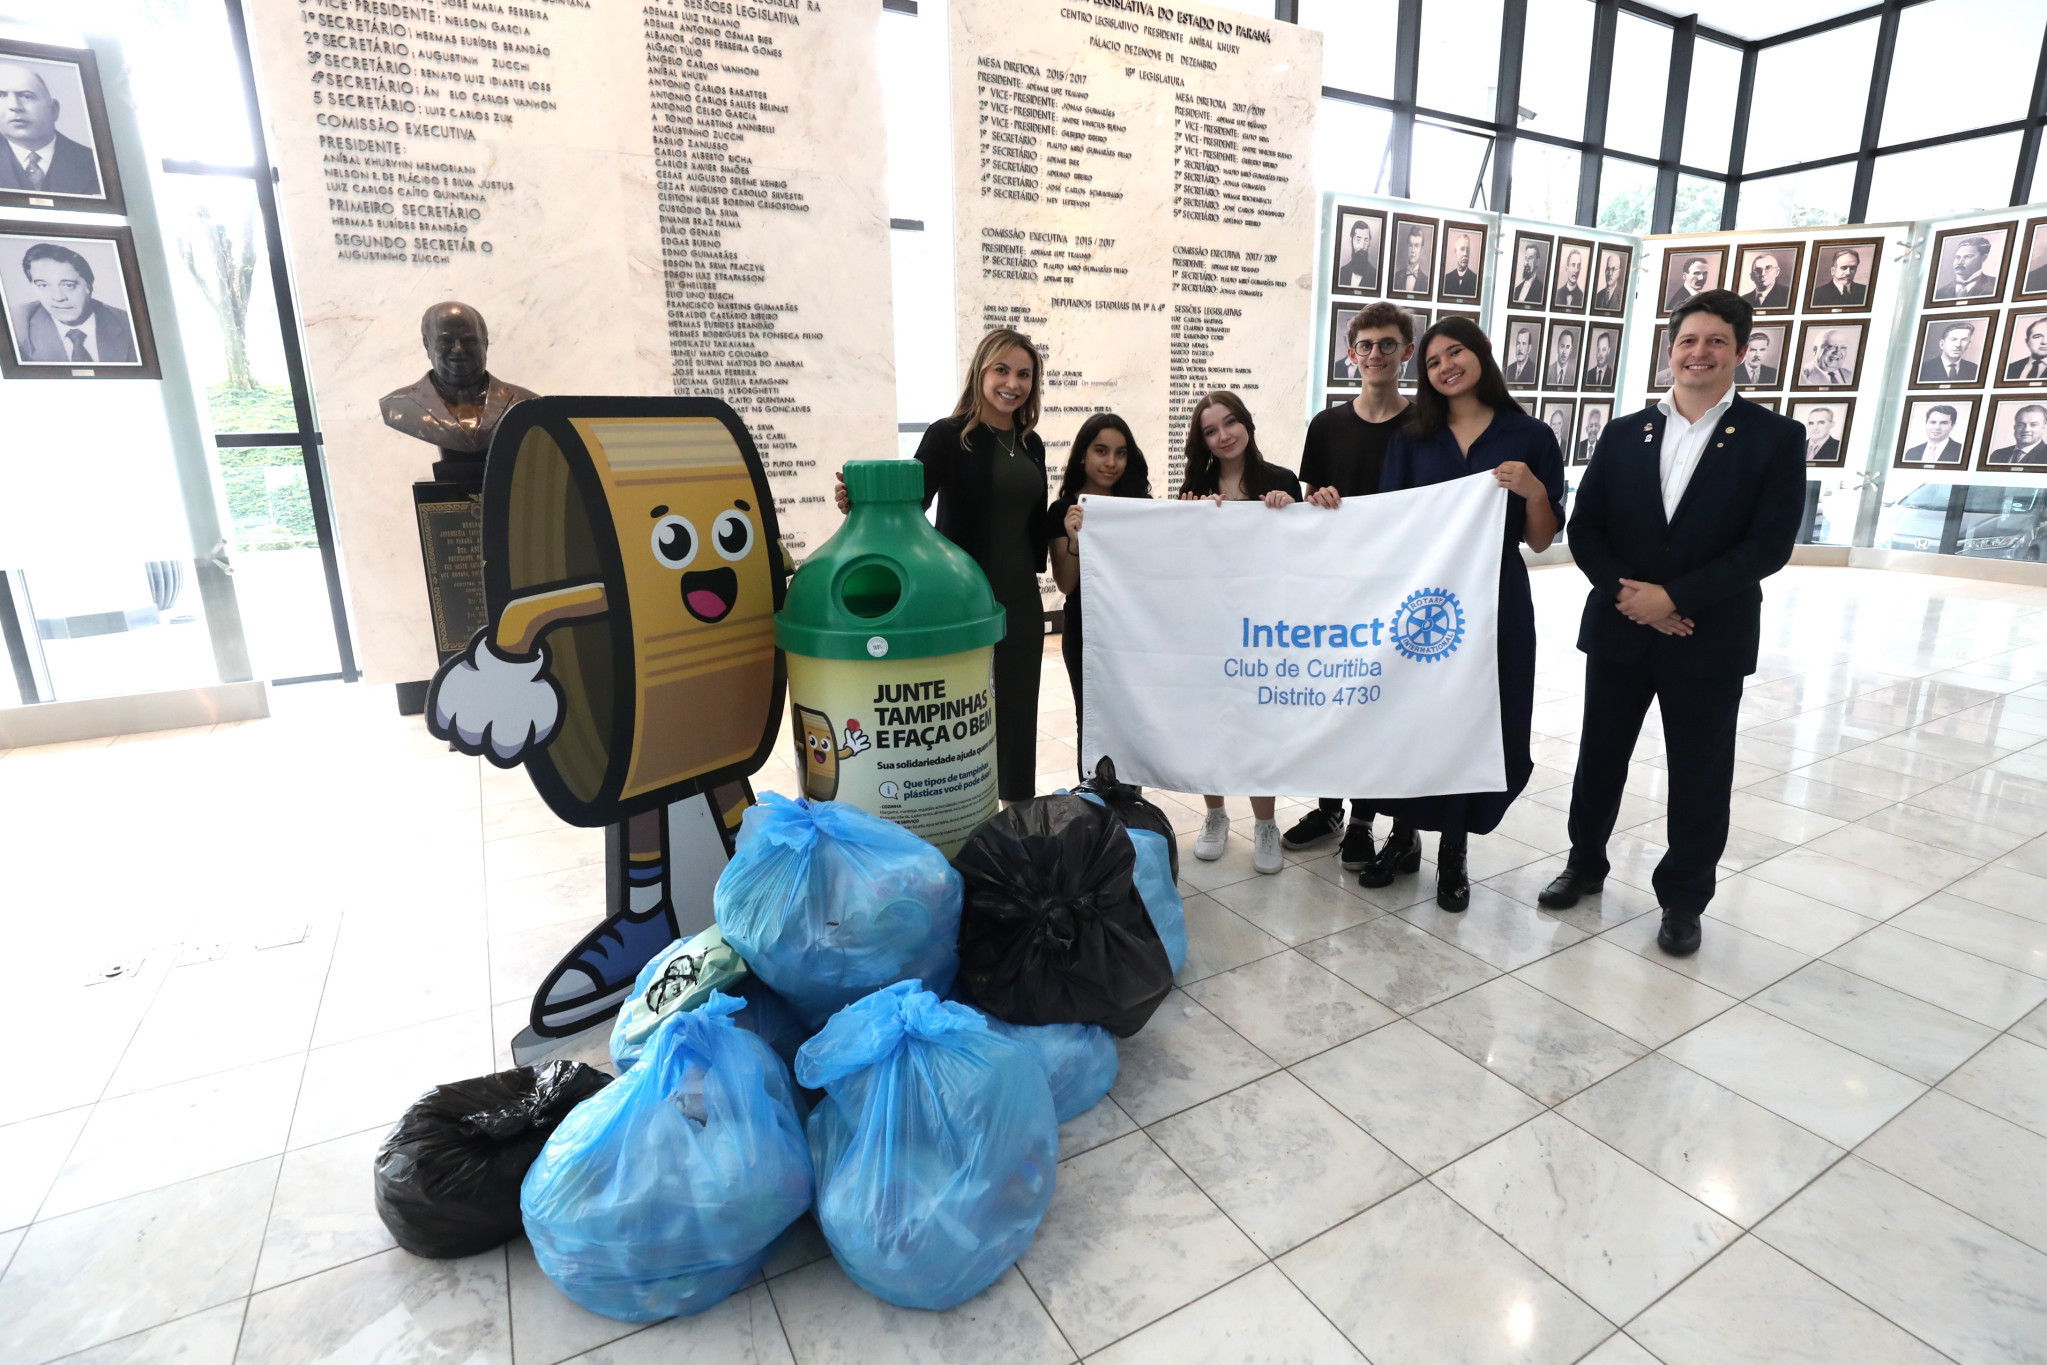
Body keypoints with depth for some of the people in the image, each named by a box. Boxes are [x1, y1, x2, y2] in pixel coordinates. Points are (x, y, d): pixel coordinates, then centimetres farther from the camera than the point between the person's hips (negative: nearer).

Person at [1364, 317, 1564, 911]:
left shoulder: (1530, 437, 4)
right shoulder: (1411, 438, 7)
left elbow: (1541, 540, 4)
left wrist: (1534, 491, -14)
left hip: (1494, 602, -1)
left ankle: (1453, 851, 21)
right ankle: (1403, 838, 23)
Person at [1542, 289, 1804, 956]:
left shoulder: (1775, 438, -3)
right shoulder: (1624, 433, 5)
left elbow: (1770, 544, -10)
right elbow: (1584, 528, 1)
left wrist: (1675, 597, -18)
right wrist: (1624, 592, -14)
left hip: (1711, 639, -2)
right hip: (1618, 629, 3)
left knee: (1699, 776, 8)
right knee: (1599, 758, 13)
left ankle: (1683, 901, 26)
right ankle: (1585, 865, 33)